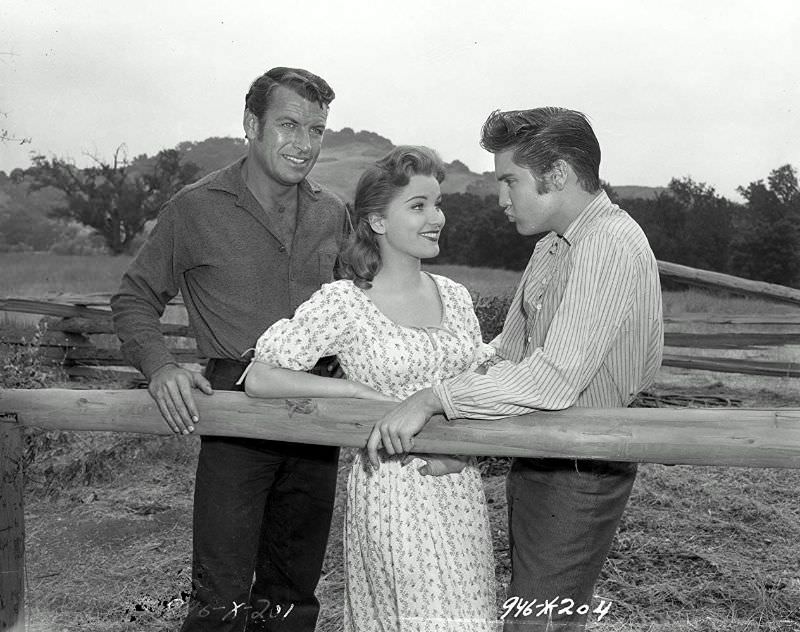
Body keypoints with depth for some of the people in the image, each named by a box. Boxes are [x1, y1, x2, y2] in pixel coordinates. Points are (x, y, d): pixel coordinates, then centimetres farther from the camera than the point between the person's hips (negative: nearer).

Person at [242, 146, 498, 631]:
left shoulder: (455, 296, 7)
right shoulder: (343, 303, -9)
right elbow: (260, 378, -12)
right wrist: (362, 390, -17)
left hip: (460, 485, 5)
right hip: (392, 486, -5)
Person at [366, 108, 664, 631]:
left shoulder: (611, 245, -21)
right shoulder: (554, 246, 13)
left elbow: (556, 378, -31)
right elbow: (509, 349, 15)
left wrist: (435, 398, -29)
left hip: (578, 474, -10)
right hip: (540, 461, 10)